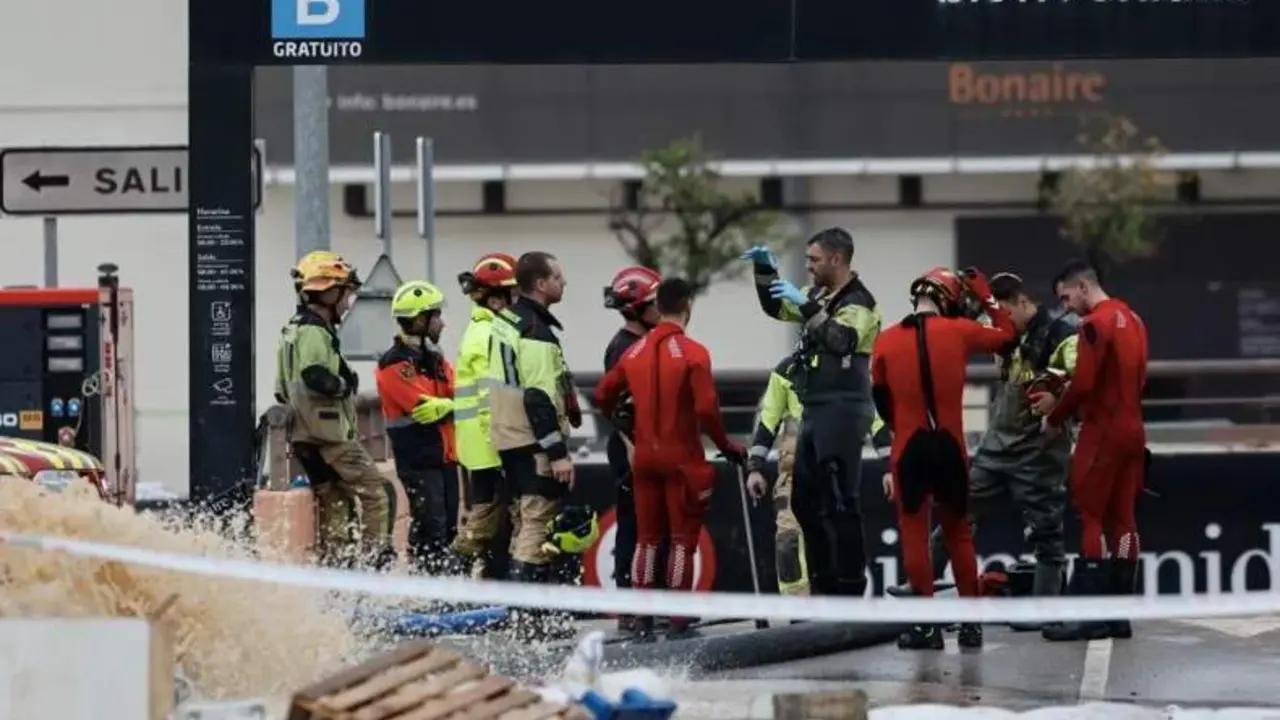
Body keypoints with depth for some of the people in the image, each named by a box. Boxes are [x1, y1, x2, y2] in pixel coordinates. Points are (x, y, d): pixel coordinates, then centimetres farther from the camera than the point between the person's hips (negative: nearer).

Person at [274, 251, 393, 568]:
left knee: (332, 500, 12)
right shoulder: (313, 332, -14)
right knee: (374, 491, -8)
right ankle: (375, 555, -13)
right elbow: (315, 376, -29)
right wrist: (346, 384, -13)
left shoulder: (292, 331, 19)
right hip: (329, 434, -10)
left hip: (304, 436, 10)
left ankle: (334, 558, 12)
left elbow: (283, 391, 22)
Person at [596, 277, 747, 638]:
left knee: (647, 537, 13)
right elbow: (706, 409, -18)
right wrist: (726, 445, -4)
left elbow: (603, 394, 10)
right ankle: (677, 620, -1)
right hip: (682, 458, -5)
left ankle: (642, 618, 13)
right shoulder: (693, 353, -13)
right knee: (683, 538, 2)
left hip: (644, 456, 5)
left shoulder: (635, 352, 4)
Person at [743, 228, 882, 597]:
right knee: (805, 500, 12)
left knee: (840, 503, -10)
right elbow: (775, 308, 25)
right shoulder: (820, 296, 15)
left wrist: (806, 306, -33)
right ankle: (824, 583, 19)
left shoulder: (858, 302, -11)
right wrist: (765, 270, 11)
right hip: (815, 413, 10)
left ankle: (851, 588, -8)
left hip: (842, 413, -10)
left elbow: (840, 341, -28)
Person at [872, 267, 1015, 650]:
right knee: (958, 531, 14)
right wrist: (985, 294, 23)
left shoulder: (886, 341, 0)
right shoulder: (958, 331, -2)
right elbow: (1006, 333, 14)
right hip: (950, 446, 1)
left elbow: (881, 400, 8)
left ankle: (928, 622, -1)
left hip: (909, 447, -1)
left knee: (914, 532, 3)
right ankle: (970, 620, 15)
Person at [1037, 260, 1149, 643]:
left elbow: (1084, 384, -18)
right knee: (1123, 520, 8)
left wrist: (1055, 418, -2)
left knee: (1092, 519, -5)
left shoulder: (1095, 324, -13)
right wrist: (1060, 399, 12)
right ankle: (1119, 614, 9)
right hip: (1133, 430, 8)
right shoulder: (1132, 319, 14)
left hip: (1103, 432, -8)